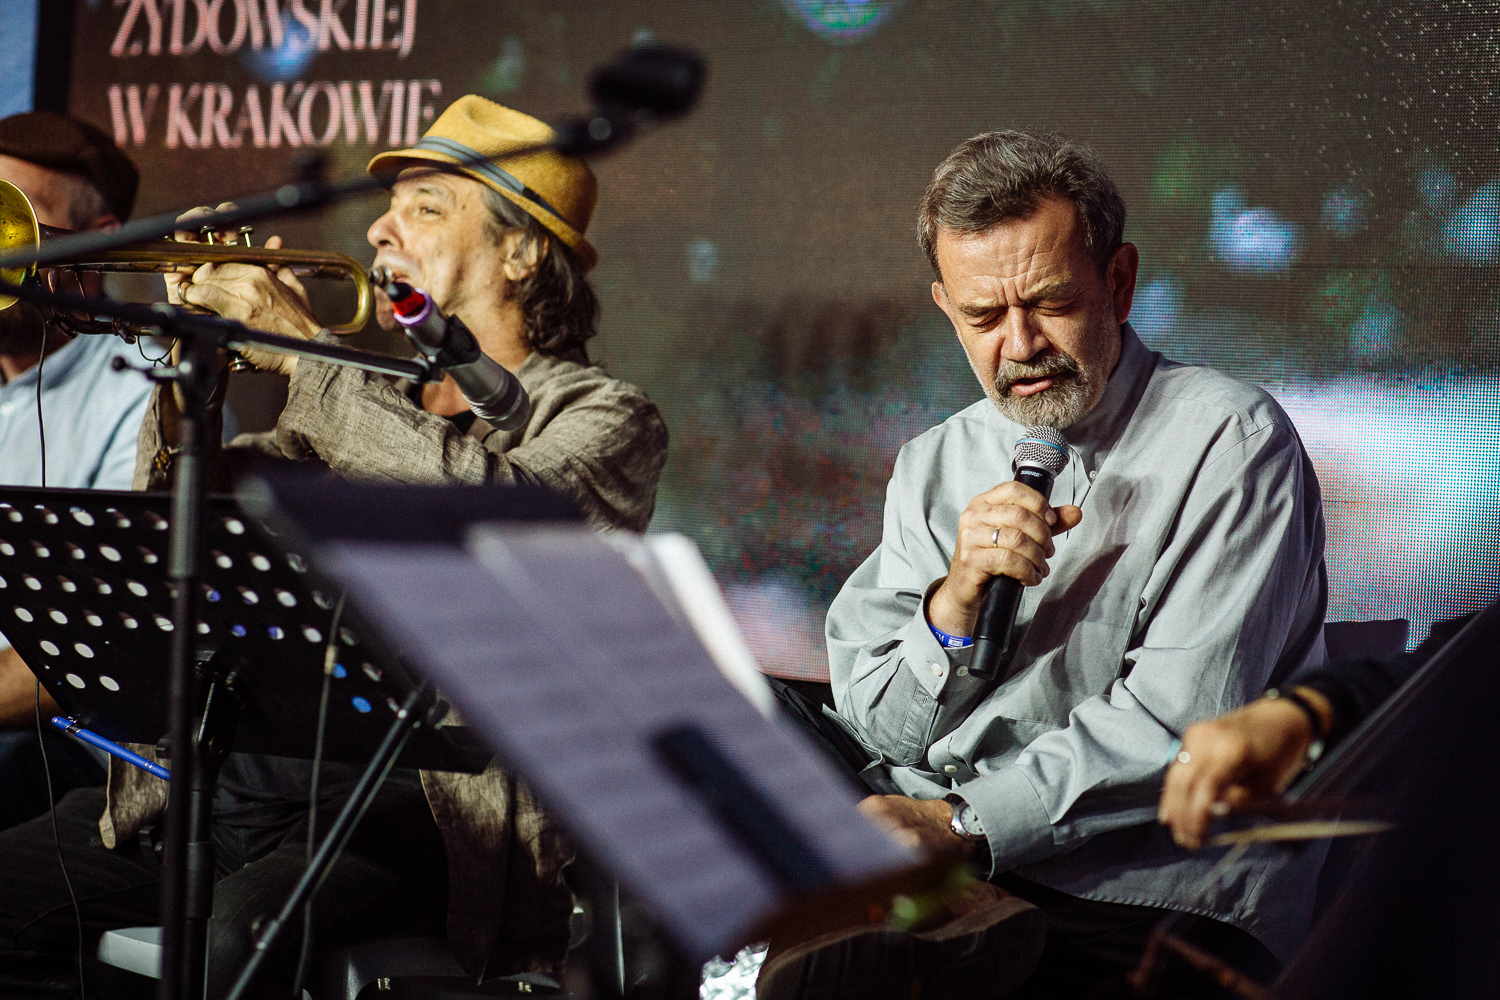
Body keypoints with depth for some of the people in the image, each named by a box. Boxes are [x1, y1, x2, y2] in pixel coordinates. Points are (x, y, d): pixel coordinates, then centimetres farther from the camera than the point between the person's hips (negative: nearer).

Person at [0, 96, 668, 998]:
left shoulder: (603, 418, 2)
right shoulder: (373, 394, 22)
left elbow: (503, 511, -22)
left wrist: (305, 348, -15)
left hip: (422, 798, -6)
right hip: (246, 770, 7)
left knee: (243, 924, -33)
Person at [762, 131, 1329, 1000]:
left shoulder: (1230, 439, -3)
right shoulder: (934, 466, 14)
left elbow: (1179, 718, -13)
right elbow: (880, 730, 10)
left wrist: (960, 823, -18)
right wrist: (952, 608, -10)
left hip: (1143, 898, -5)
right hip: (919, 866, 5)